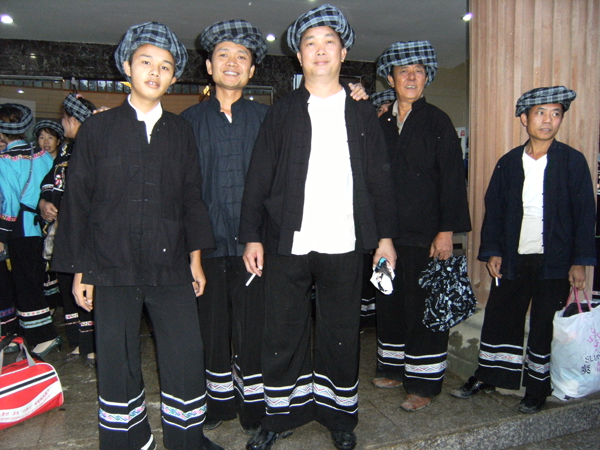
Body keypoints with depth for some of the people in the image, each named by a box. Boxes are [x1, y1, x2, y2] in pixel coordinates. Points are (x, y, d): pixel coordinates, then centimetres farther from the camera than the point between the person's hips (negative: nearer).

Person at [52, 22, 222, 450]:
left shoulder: (182, 131, 9)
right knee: (117, 362, 9)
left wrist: (195, 257, 7)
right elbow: (77, 201, 4)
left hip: (171, 267, 1)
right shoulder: (98, 129, 4)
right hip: (112, 269, -1)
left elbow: (192, 197, 10)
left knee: (187, 358, 1)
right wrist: (80, 270, 2)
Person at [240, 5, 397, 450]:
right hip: (288, 244, 0)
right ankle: (283, 413, 26)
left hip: (343, 245, 1)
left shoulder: (362, 114, 11)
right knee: (283, 333, 7)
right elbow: (258, 179, 3)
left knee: (341, 334, 10)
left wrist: (385, 235, 2)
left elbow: (379, 179, 9)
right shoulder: (281, 113, 8)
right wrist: (253, 236, -4)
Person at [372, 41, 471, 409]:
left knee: (423, 308, 1)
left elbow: (452, 179, -7)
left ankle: (423, 383, 14)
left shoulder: (438, 122, -1)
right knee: (390, 304, 13)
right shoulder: (381, 124, 12)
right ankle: (393, 368, 30)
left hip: (425, 235, -5)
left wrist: (447, 230, -15)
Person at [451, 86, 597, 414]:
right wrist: (492, 251, -2)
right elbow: (494, 210, 7)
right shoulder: (508, 163, 5)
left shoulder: (573, 161, -2)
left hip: (554, 262, -2)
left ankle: (537, 389, 25)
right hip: (513, 259, 3)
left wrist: (579, 262, -8)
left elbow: (585, 215, -3)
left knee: (545, 326, 7)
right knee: (498, 317, 9)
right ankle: (486, 377, 28)